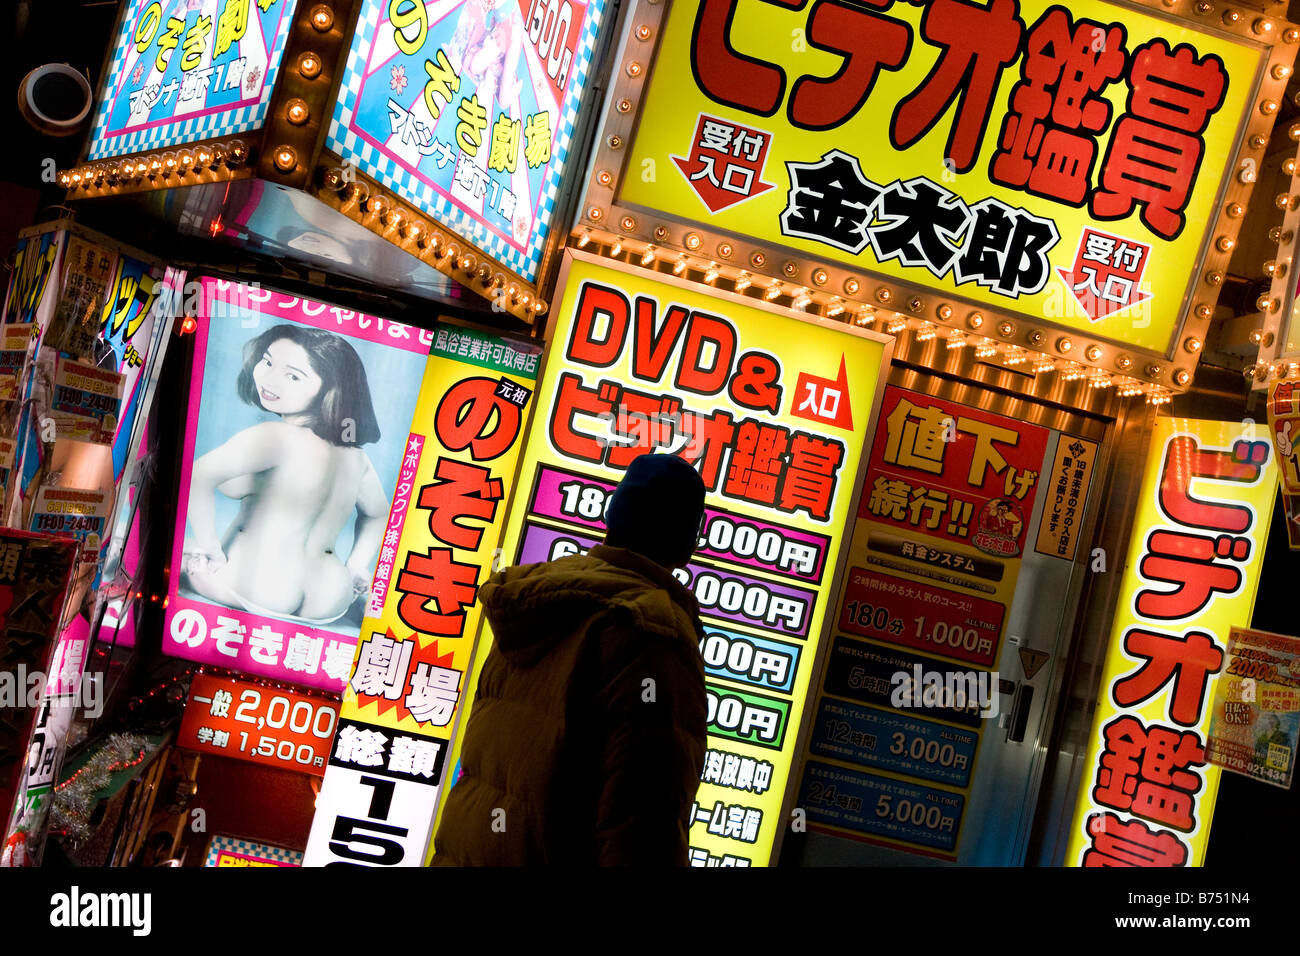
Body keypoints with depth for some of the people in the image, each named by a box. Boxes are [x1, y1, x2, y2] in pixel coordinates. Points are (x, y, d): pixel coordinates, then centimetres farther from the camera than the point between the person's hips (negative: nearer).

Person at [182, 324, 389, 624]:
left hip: (256, 592, -5)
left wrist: (208, 546, -20)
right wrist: (354, 572, 19)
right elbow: (379, 513, 20)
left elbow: (199, 476, -31)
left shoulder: (276, 436, -19)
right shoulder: (354, 451, 4)